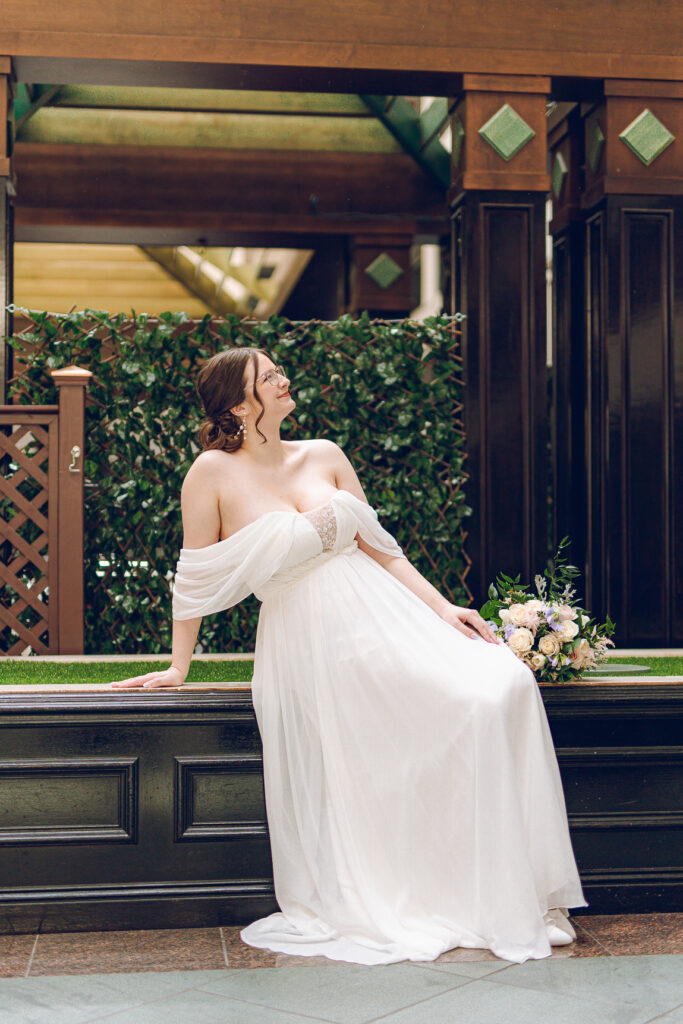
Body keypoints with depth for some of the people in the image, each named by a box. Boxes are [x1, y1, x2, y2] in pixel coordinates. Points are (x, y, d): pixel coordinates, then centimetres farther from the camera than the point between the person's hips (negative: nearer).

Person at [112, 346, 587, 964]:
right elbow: (197, 577, 3)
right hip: (306, 641, -4)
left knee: (503, 686, -16)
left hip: (380, 614, 4)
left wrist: (441, 607, 2)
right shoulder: (214, 472, -3)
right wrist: (179, 667, 7)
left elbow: (378, 547, 11)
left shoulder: (325, 456, 10)